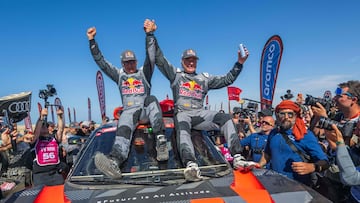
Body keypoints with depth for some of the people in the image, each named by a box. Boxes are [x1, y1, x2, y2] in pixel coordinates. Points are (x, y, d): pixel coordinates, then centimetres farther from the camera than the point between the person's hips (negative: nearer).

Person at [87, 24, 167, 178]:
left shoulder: (144, 73, 20)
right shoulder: (119, 75, 25)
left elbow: (151, 56, 5)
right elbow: (101, 62, 20)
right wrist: (92, 41, 12)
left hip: (146, 111, 0)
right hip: (128, 111, 1)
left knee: (151, 99, -34)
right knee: (124, 127, -32)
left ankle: (161, 141, -51)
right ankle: (115, 160, -61)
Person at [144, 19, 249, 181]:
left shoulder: (204, 78, 27)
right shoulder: (175, 74, 18)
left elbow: (226, 80, 26)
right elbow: (158, 58, 10)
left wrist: (239, 64, 17)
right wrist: (150, 34, 4)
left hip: (200, 113, 4)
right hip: (182, 113, -3)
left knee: (225, 118, -21)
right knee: (182, 127, -38)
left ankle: (237, 157, -29)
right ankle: (191, 165, -58)